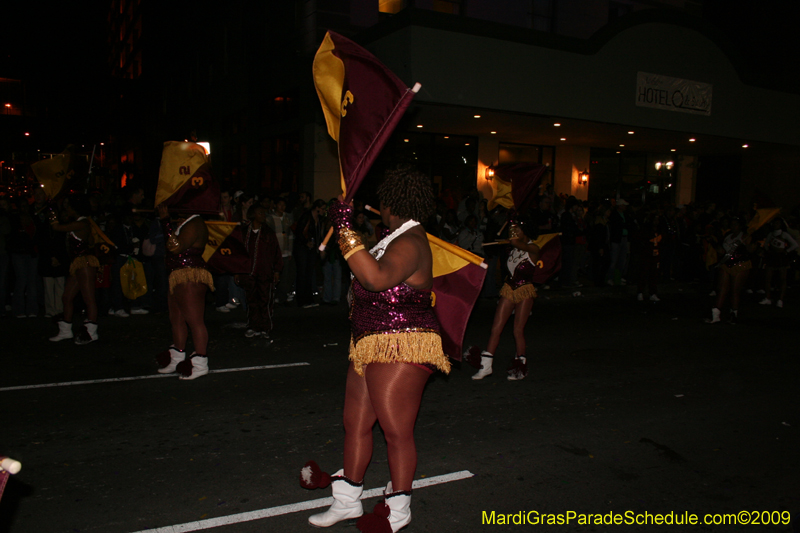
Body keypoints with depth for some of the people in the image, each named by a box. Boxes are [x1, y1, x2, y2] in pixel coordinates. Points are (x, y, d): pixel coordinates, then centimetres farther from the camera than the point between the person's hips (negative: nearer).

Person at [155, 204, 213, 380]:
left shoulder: (194, 225, -15)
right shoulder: (185, 224, 18)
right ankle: (177, 358, 30)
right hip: (179, 277, 12)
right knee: (176, 319, 18)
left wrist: (165, 220, -19)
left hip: (191, 278, -12)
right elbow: (171, 242, 22)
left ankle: (200, 363, -5)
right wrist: (165, 220, 19)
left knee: (194, 320, -9)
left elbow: (176, 247, -24)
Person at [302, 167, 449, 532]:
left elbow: (377, 278, -38)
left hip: (401, 351, -11)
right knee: (355, 423, 15)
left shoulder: (409, 243, -18)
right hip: (373, 348, 11)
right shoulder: (396, 239, 14)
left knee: (397, 431, 2)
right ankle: (347, 501, 30)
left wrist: (346, 230, -34)